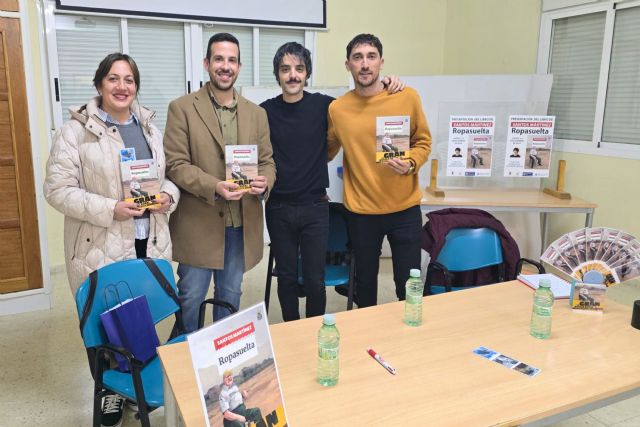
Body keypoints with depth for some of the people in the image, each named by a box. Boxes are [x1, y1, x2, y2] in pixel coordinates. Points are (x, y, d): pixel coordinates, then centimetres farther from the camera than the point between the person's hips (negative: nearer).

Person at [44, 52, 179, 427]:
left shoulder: (150, 128, 11)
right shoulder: (76, 131, -7)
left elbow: (167, 174, 17)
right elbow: (58, 190, -10)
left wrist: (168, 194, -6)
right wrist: (110, 209, -20)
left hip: (149, 242, 5)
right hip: (101, 246, -4)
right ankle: (110, 390, 30)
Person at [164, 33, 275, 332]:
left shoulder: (257, 113, 10)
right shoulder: (182, 108, -3)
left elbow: (267, 162, 11)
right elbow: (175, 164, -8)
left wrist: (264, 181, -13)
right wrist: (214, 186, -23)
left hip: (242, 224, 4)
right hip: (197, 223, -3)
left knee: (230, 295, 17)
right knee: (191, 296, 6)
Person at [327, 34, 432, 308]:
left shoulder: (407, 97, -5)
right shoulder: (337, 108, -4)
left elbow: (423, 142, 4)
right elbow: (327, 152, 12)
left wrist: (411, 163, -14)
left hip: (405, 208, 0)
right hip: (361, 211, 1)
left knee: (408, 283, 9)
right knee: (365, 281, 16)